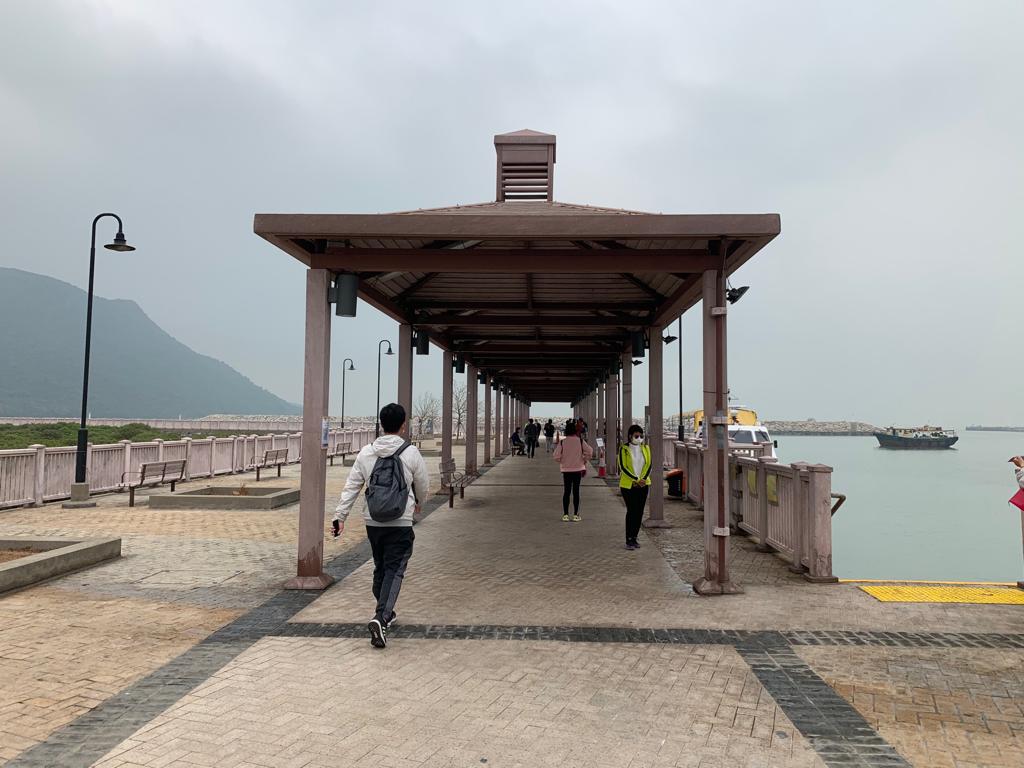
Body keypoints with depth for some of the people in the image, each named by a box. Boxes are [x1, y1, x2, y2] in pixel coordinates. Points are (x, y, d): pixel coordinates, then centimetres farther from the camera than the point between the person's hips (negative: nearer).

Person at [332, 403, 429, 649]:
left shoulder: (366, 453, 1)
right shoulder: (411, 453, -7)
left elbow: (351, 486, 0)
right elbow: (423, 486, 4)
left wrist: (340, 516, 4)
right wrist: (417, 503, 25)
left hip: (372, 522, 4)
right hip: (400, 524, -4)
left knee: (380, 567, 20)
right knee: (394, 570, -1)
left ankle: (385, 613, 34)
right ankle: (381, 618, -17)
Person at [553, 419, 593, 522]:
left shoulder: (562, 442, -6)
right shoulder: (580, 441, -5)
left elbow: (556, 456, -11)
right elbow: (590, 452, -10)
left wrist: (562, 462, 8)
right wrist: (584, 461, 4)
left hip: (566, 470, 0)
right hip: (578, 469, 0)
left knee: (566, 492, 7)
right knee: (576, 492, 6)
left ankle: (565, 515, 7)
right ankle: (576, 515, 7)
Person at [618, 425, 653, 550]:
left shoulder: (645, 448, 7)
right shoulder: (624, 449, -5)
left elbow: (649, 465, 3)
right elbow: (623, 467, -11)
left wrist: (643, 479, -12)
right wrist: (636, 480, -17)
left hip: (643, 485, 4)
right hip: (628, 485, -4)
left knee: (640, 512, 5)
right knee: (631, 511, -8)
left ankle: (634, 538, 15)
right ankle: (629, 540, -3)